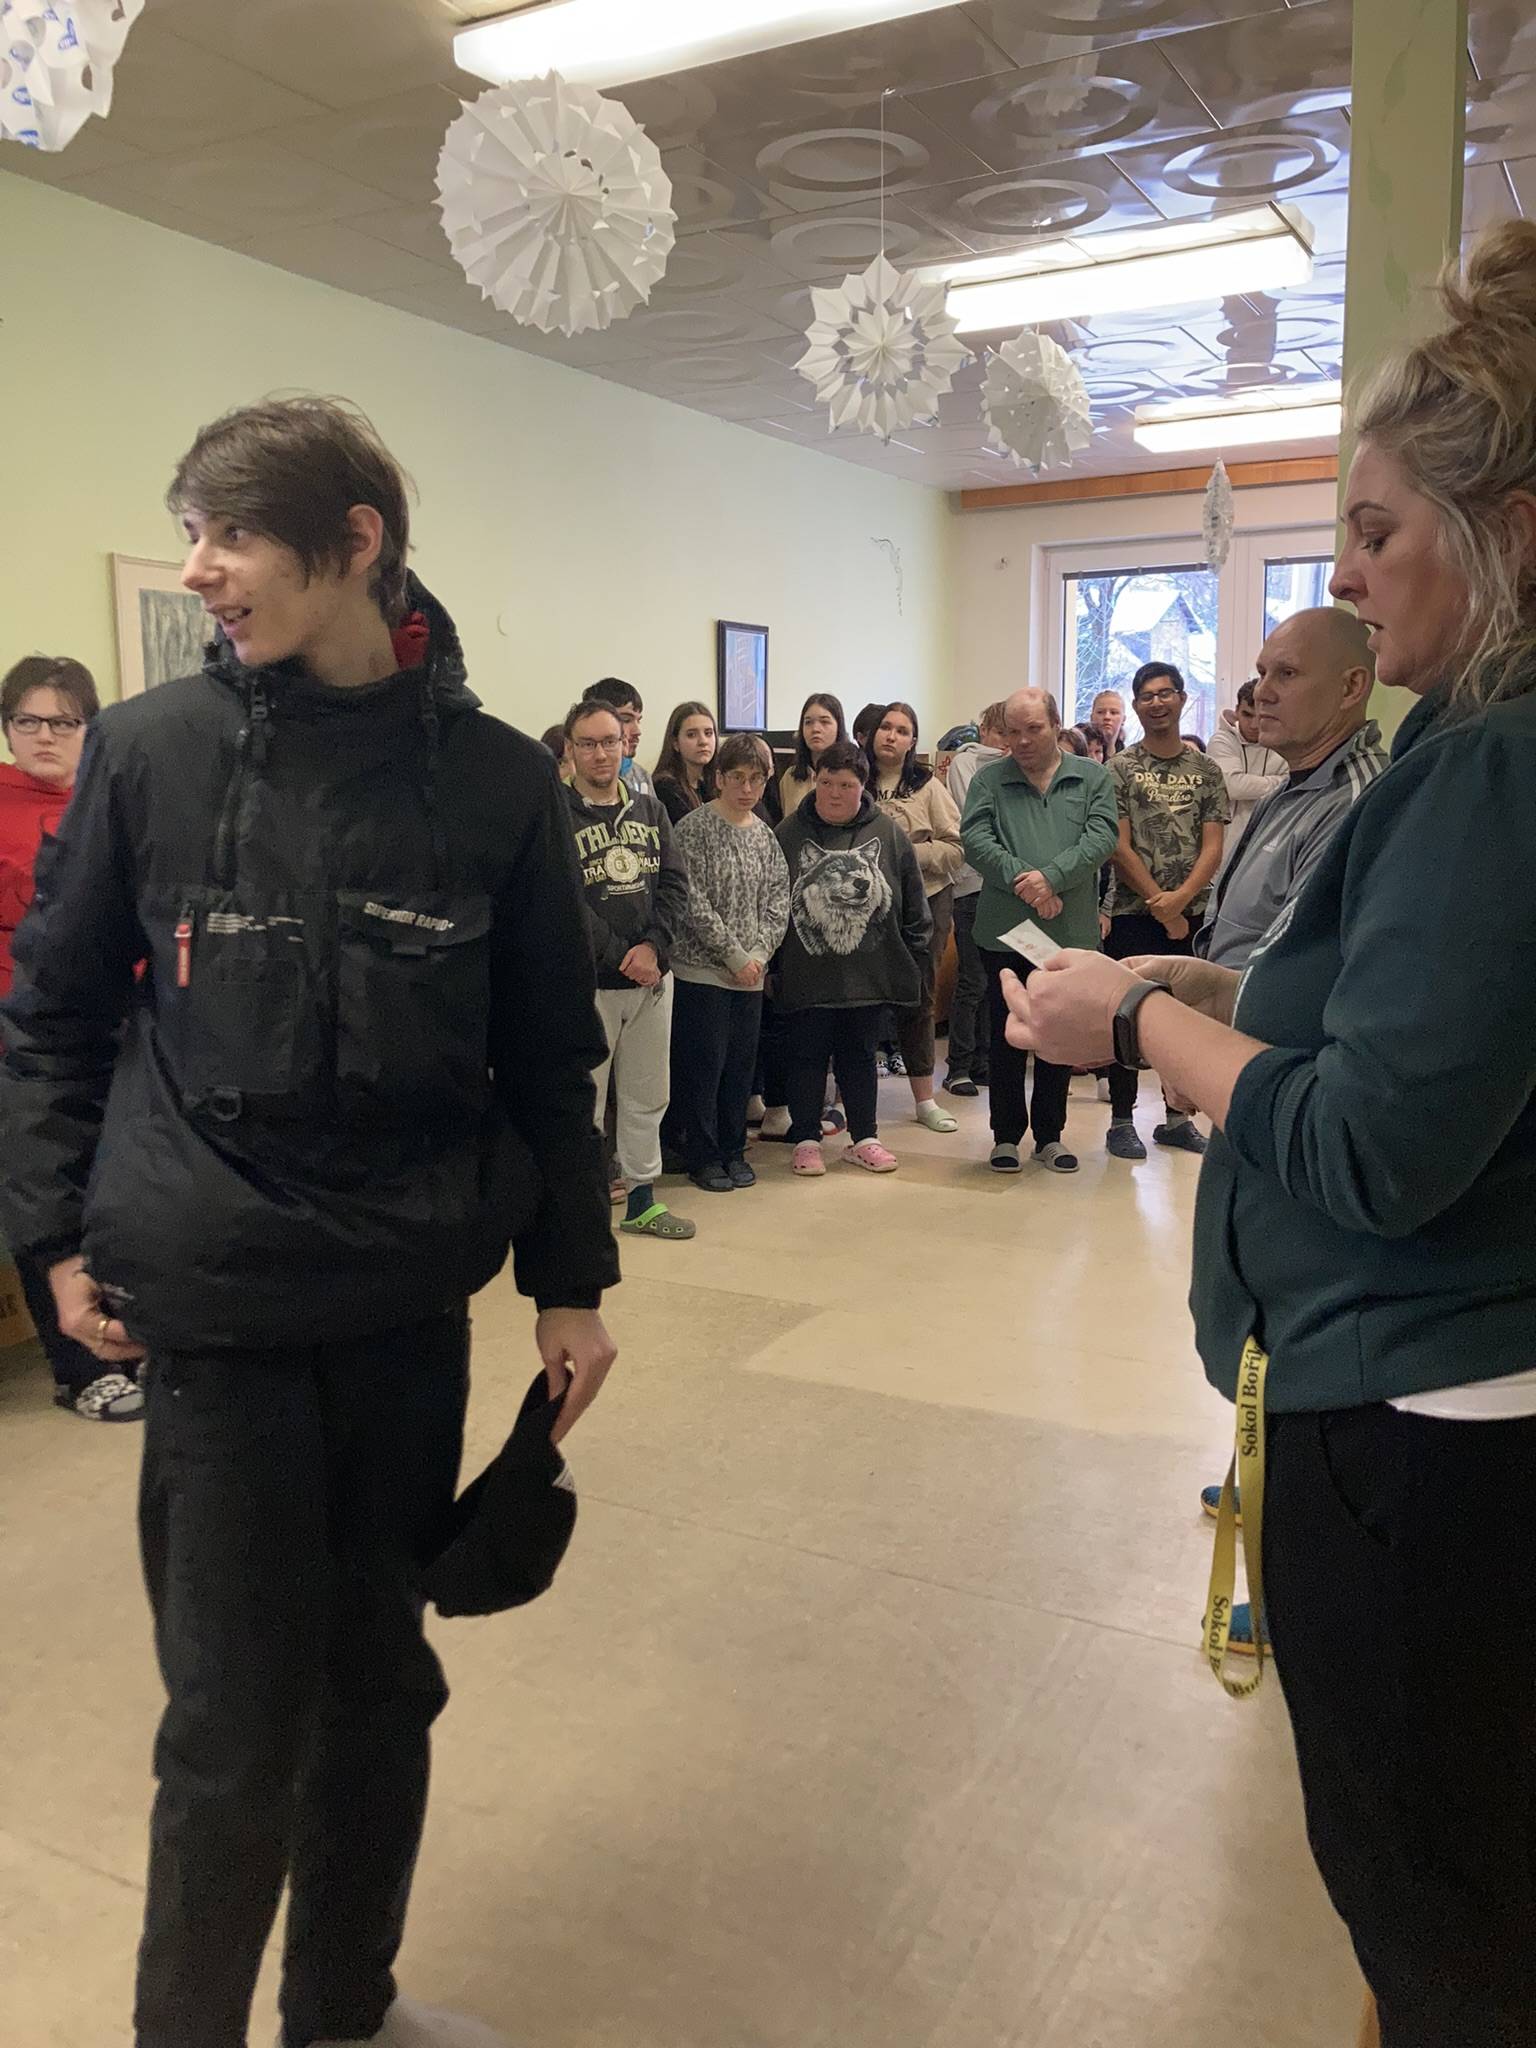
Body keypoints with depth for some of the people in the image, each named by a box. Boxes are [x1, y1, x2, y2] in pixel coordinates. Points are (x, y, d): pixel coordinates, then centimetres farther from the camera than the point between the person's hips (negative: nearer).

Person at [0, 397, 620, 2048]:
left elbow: (547, 1056, 4)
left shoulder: (495, 780, -2)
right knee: (239, 1723, 6)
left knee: (383, 1679, 17)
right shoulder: (149, 751, -3)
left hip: (411, 1303, 2)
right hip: (214, 1304, -2)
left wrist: (568, 1282, 5)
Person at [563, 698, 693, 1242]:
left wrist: (653, 946, -11)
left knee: (648, 1095, 14)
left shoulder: (649, 810, 11)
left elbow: (675, 883, 5)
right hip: (587, 982, -5)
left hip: (652, 974, 6)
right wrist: (620, 955, -16)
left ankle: (642, 1200, 27)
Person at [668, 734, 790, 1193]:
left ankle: (733, 1150, 24)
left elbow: (778, 901, 8)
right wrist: (734, 956, -14)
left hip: (750, 973, 5)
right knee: (704, 1064, 0)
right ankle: (703, 1156, 12)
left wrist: (759, 953, -6)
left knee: (742, 1064, 11)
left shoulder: (765, 835, 9)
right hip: (702, 969, -5)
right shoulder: (694, 828, -8)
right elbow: (694, 904, -14)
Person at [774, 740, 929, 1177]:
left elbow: (914, 907, 5)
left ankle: (864, 1139, 24)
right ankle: (806, 1140, 20)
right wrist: (771, 963, -1)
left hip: (869, 973, 1)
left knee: (859, 1054, 13)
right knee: (808, 1055, 8)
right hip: (807, 973, -1)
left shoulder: (888, 833, 0)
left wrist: (912, 960, 4)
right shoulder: (790, 833, -3)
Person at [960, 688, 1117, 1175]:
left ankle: (1050, 1134, 21)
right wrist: (1021, 880, -19)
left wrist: (1051, 876, -19)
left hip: (1071, 933, 1)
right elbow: (976, 839, -7)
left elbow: (1101, 838, -6)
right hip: (1005, 932, -1)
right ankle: (1006, 1134, 17)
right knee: (1007, 1037, 6)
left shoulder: (1092, 778, 6)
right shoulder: (989, 780, 6)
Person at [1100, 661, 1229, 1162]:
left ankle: (1177, 1118, 20)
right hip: (1132, 912, -3)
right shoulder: (1119, 769, 1)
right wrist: (1162, 908, -10)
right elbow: (1120, 847, -5)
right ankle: (1121, 1120, 9)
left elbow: (1212, 847, 2)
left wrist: (1181, 898, -14)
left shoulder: (1205, 770, 8)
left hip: (1191, 913, 3)